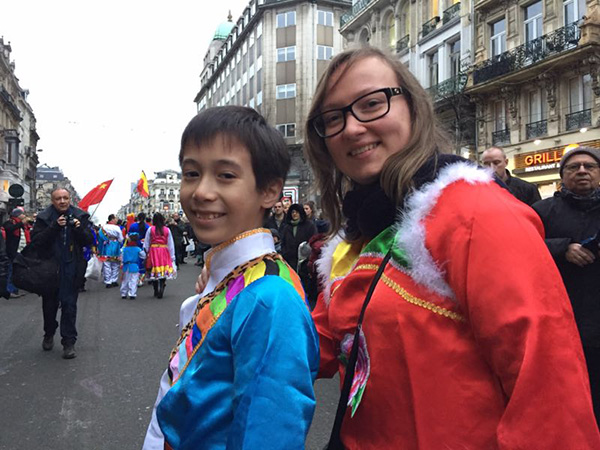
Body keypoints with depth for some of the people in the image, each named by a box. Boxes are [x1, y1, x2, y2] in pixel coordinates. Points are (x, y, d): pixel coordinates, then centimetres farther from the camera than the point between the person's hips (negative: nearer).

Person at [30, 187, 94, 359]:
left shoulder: (80, 216, 1)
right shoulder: (44, 218, -3)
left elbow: (89, 241, 0)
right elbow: (36, 240, -12)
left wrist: (79, 229, -19)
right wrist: (54, 227, -23)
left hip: (72, 269, -1)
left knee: (69, 305, 0)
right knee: (49, 304, 14)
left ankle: (69, 342, 7)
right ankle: (49, 335, 37)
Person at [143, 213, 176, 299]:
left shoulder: (150, 229, -2)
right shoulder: (167, 230, -1)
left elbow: (146, 243, 1)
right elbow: (170, 244, 2)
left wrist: (146, 253, 10)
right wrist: (172, 256, 8)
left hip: (153, 251, 0)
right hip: (164, 251, 0)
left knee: (154, 272, 9)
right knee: (163, 272, 5)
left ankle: (156, 291, 16)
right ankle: (161, 289, -10)